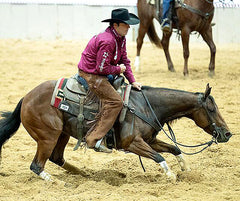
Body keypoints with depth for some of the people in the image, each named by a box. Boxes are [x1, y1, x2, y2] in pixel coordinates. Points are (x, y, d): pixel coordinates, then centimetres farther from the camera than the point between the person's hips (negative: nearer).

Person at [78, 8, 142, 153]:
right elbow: (102, 68, -25)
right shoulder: (107, 41, -26)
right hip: (90, 75, -11)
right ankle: (94, 139, -19)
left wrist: (132, 81, 3)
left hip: (101, 74, 11)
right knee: (115, 101, -17)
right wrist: (119, 69, -10)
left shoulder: (121, 38, 5)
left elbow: (125, 60, 12)